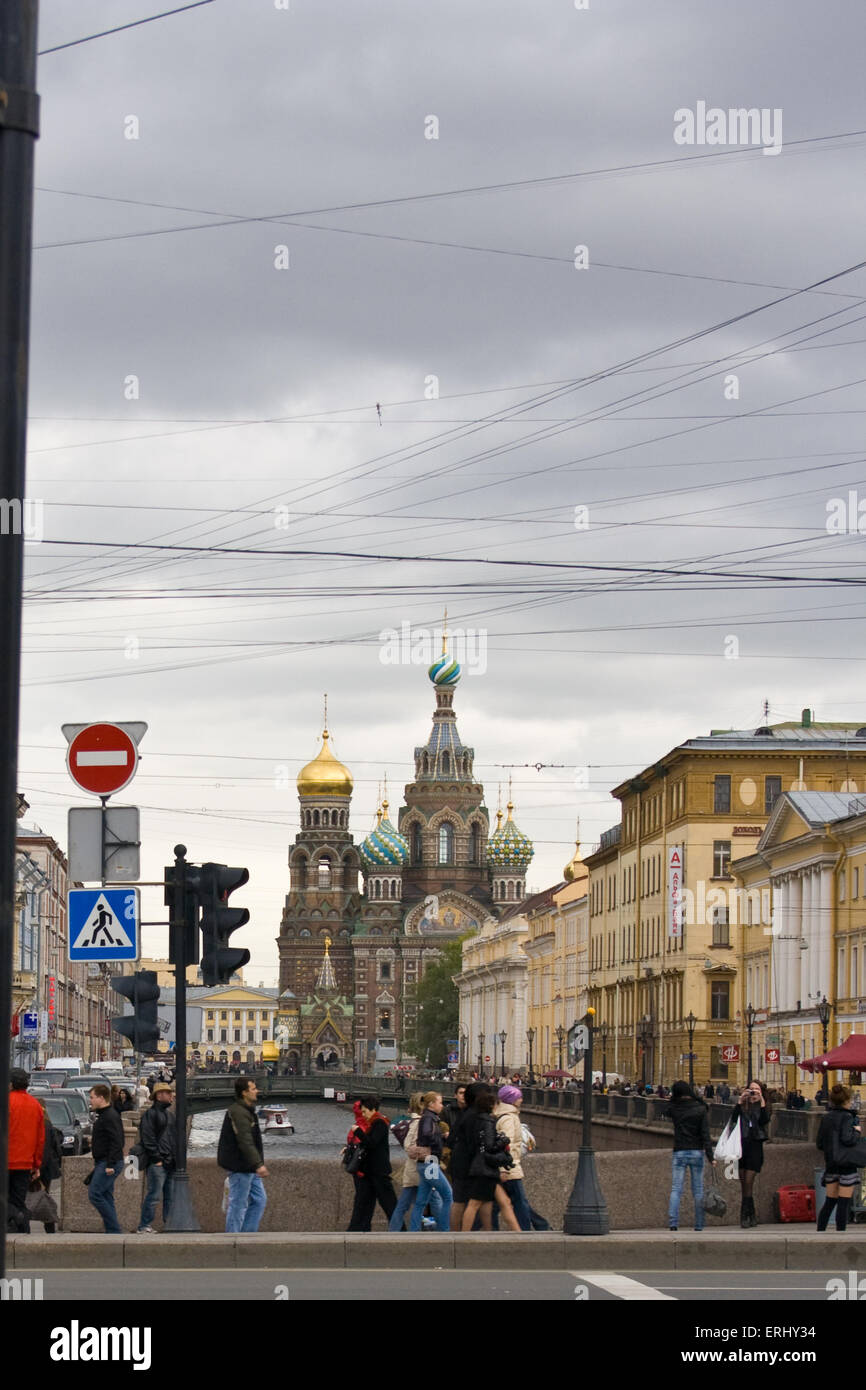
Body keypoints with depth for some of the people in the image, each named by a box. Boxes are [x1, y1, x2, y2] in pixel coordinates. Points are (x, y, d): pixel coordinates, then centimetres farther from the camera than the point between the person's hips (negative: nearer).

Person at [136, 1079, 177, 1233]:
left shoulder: (170, 1113, 20)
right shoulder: (150, 1114, -5)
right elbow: (147, 1139, -11)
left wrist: (176, 1158, 16)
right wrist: (156, 1158, -15)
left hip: (171, 1163, 8)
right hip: (158, 1163, -8)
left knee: (170, 1196, 8)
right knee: (153, 1195, -10)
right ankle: (144, 1226, -7)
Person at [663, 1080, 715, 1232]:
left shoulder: (674, 1108, -2)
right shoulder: (701, 1109, -4)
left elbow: (665, 1115, 24)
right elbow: (705, 1134, -8)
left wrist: (672, 1099, 20)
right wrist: (710, 1156, -8)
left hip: (679, 1152, 0)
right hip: (697, 1152, 0)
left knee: (676, 1189, 0)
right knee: (698, 1190, 7)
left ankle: (673, 1222, -14)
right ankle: (699, 1224, 7)